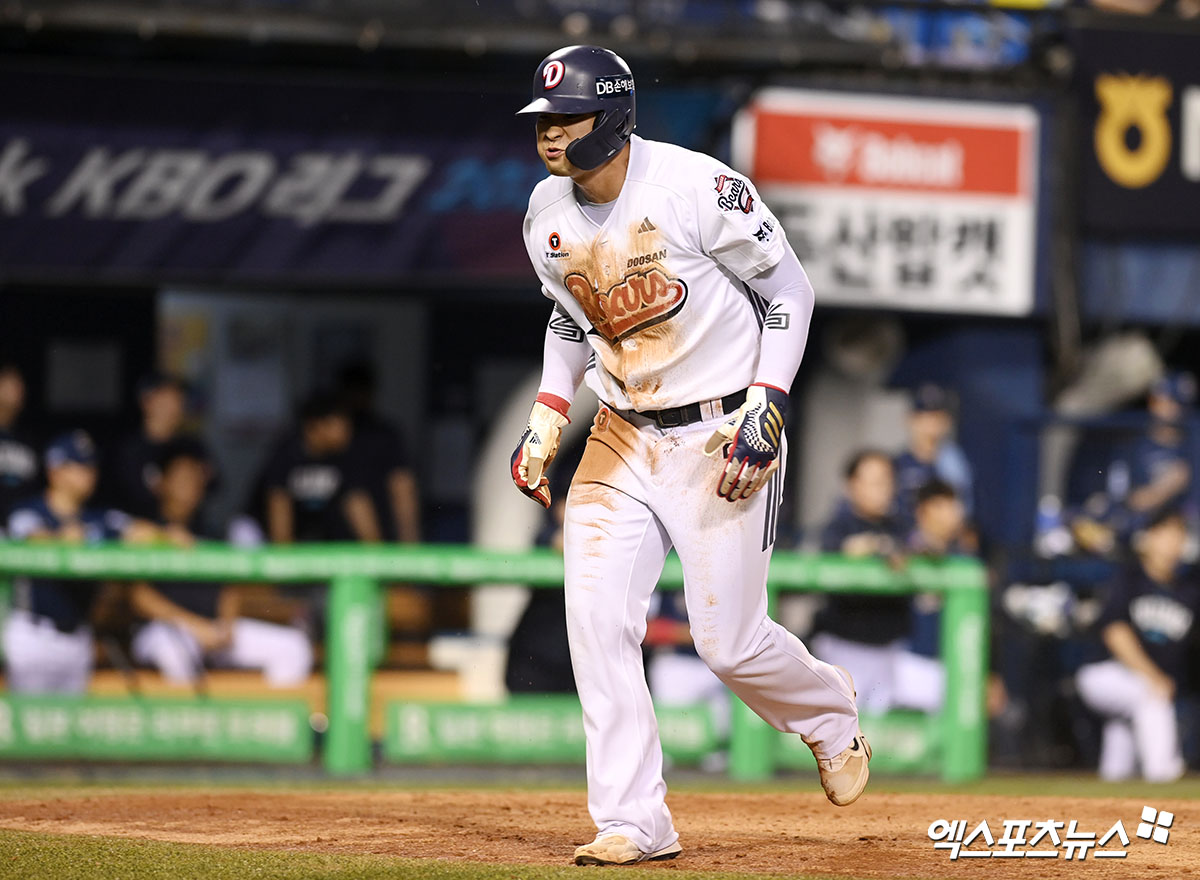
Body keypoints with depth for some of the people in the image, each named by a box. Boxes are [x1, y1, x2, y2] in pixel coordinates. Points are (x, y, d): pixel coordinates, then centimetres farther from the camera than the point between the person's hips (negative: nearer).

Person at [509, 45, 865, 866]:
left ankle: (830, 715, 32)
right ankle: (635, 822, -3)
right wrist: (548, 414, 7)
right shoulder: (548, 217, -1)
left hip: (721, 437, -5)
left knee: (730, 641, -2)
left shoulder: (702, 191, -20)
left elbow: (789, 289, -10)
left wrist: (767, 407, -18)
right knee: (597, 620, -10)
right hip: (621, 440, 5)